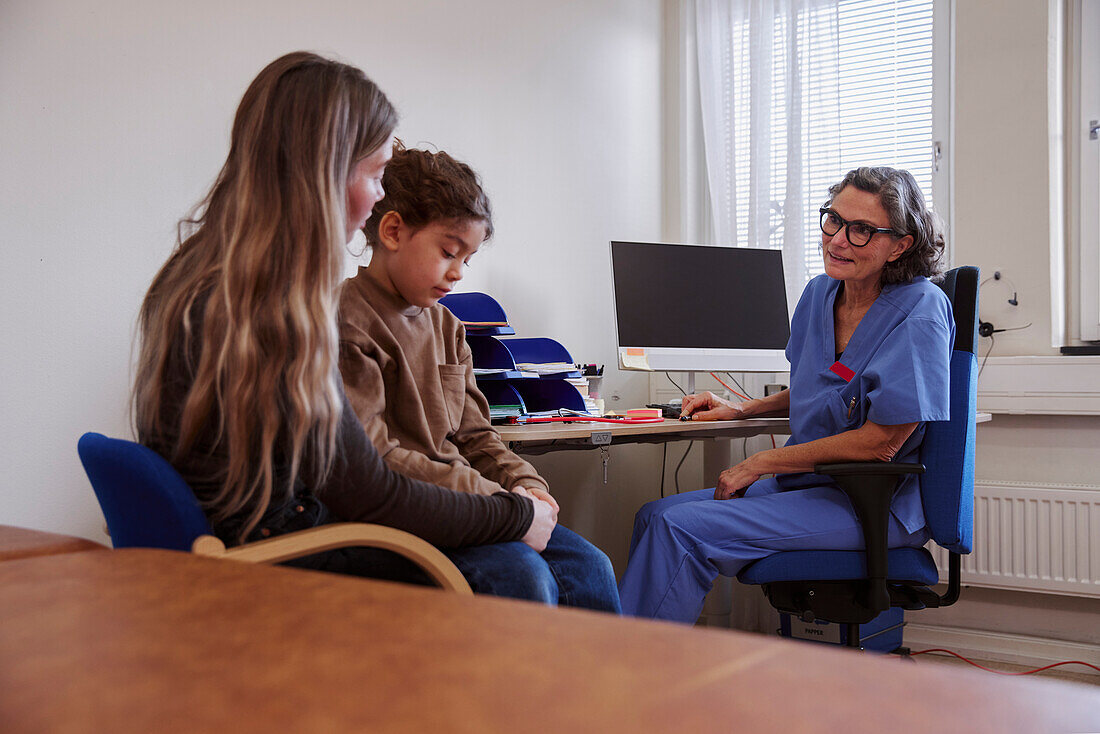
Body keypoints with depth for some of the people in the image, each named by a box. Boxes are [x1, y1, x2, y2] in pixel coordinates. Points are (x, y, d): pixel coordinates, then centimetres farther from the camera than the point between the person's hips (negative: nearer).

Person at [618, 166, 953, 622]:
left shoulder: (920, 314, -16)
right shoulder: (819, 294, 7)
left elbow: (880, 443, -20)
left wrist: (760, 463, -14)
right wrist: (743, 409, 8)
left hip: (874, 504, -8)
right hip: (810, 482, 8)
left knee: (679, 528, -21)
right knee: (654, 515, 2)